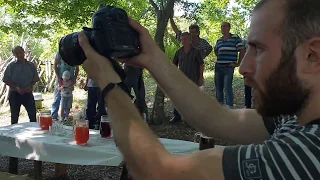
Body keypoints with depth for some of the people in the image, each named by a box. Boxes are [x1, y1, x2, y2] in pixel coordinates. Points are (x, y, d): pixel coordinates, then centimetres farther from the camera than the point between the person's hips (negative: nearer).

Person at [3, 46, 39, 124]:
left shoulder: (31, 65, 2)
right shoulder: (11, 66, -2)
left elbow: (35, 79, 8)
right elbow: (6, 80, -3)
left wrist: (30, 86, -11)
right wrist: (16, 88, -16)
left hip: (28, 93, 1)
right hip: (14, 94, -1)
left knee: (33, 115, 1)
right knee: (14, 116, 7)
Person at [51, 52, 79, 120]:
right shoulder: (59, 53, -2)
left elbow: (77, 68, 10)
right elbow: (55, 66, -4)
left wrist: (75, 78, -4)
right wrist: (59, 78, -13)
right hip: (60, 79, -3)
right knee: (57, 98, -2)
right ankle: (54, 116, 3)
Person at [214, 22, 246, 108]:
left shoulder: (235, 38, -2)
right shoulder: (219, 40, 15)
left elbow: (242, 51, -5)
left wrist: (238, 64, -6)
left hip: (229, 67, -6)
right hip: (218, 66, 7)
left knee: (228, 88, -10)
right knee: (218, 87, 12)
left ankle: (230, 107, -5)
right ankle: (220, 104, 24)